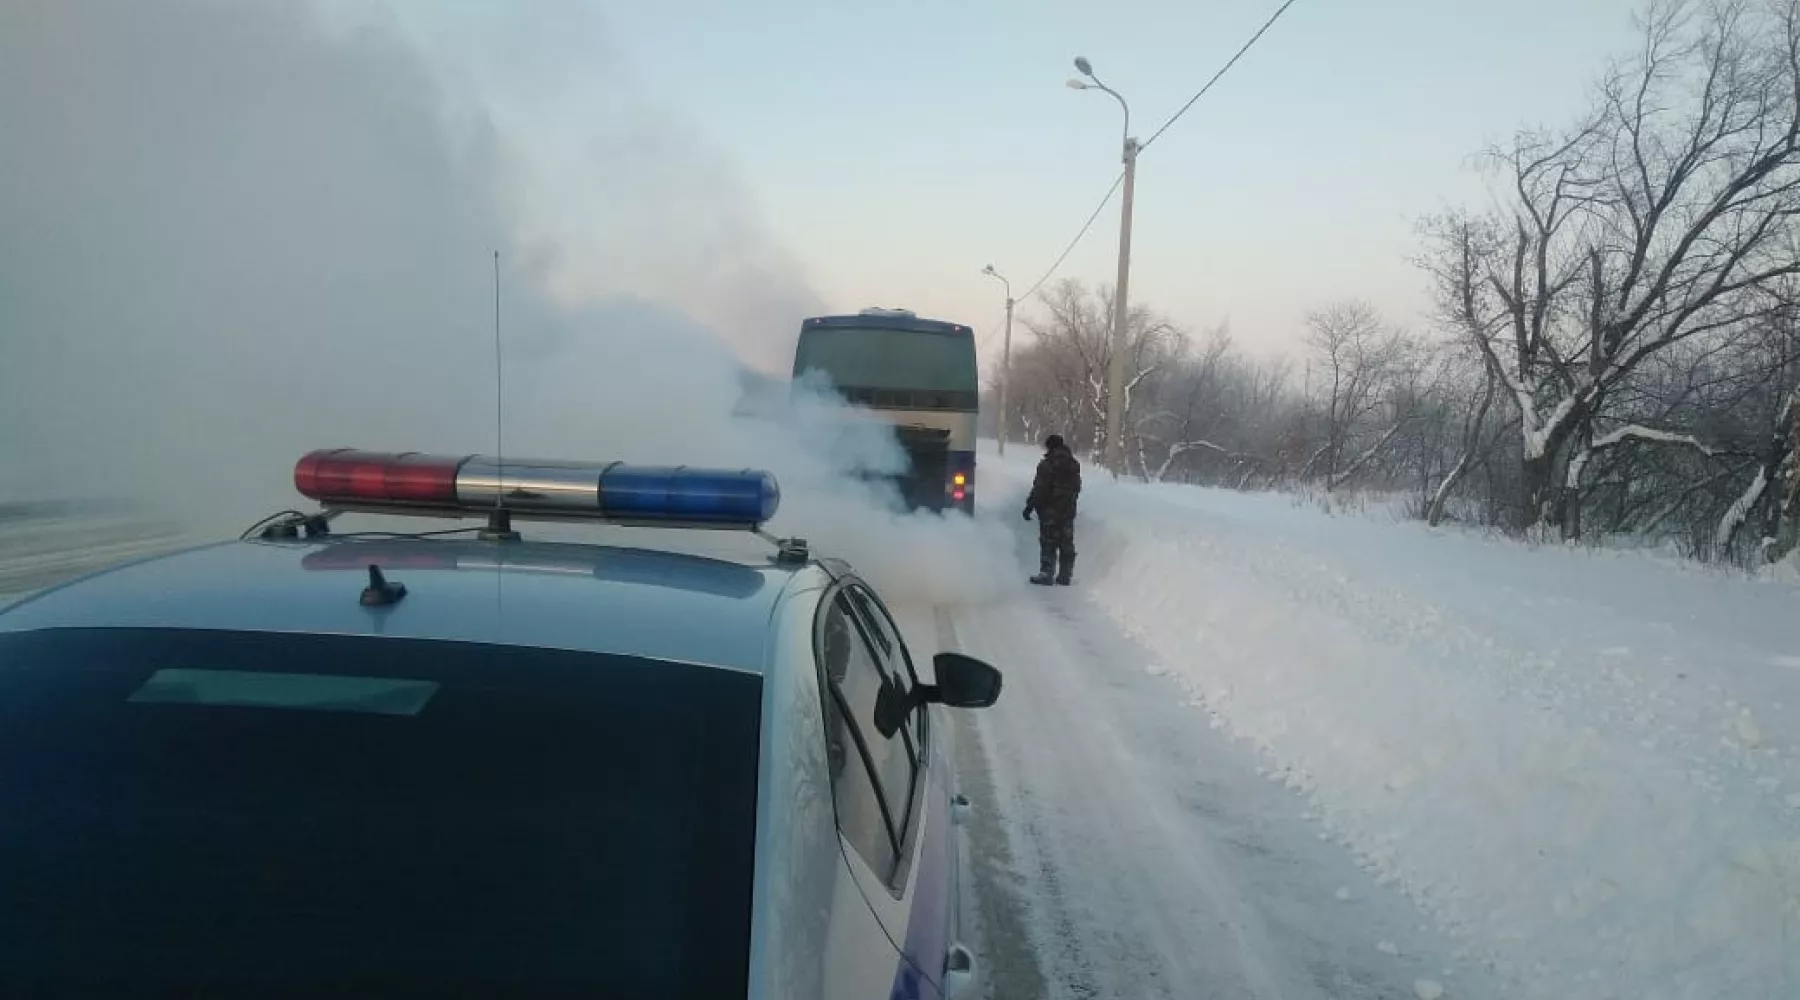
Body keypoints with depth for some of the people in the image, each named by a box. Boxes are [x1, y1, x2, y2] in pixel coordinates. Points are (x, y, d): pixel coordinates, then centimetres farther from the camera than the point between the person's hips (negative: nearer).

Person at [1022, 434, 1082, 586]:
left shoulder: (1047, 464, -15)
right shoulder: (1074, 465, 9)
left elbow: (1039, 489, -17)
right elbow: (1077, 487, 18)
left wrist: (1030, 506, -12)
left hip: (1050, 510, -7)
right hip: (1068, 509, 7)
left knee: (1048, 542, -3)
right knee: (1066, 543, 10)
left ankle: (1046, 574, -4)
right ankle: (1065, 575, 15)